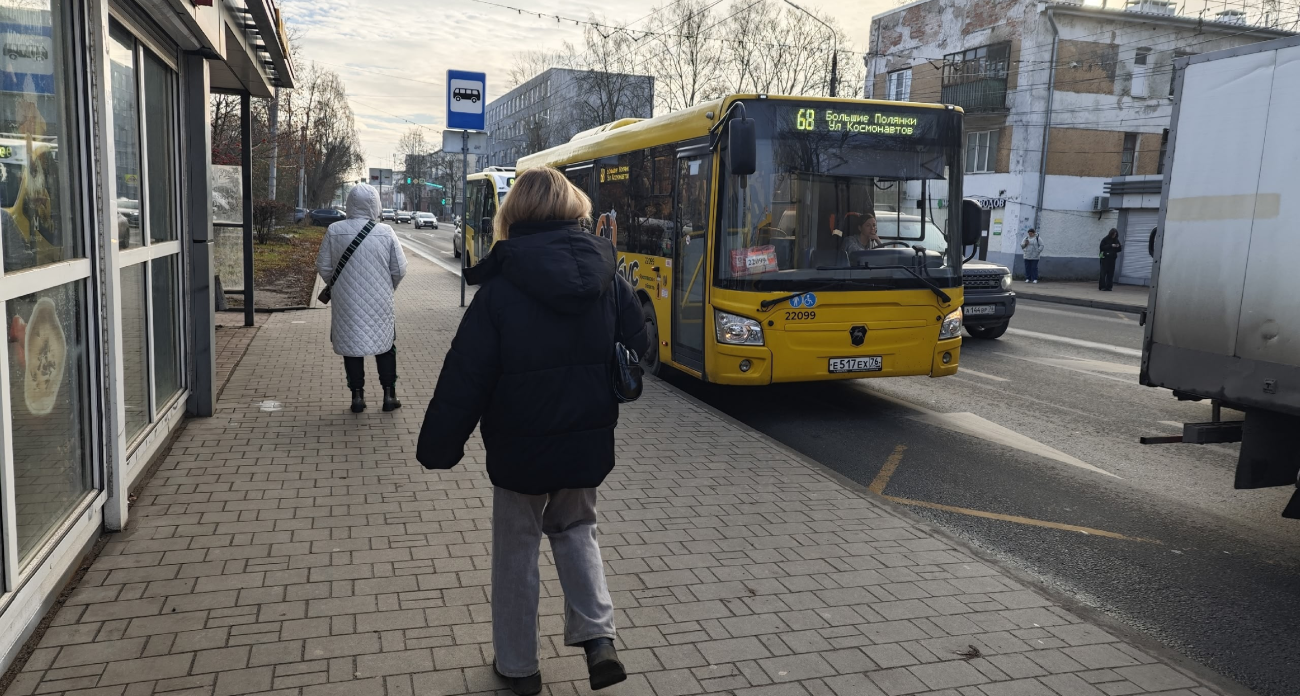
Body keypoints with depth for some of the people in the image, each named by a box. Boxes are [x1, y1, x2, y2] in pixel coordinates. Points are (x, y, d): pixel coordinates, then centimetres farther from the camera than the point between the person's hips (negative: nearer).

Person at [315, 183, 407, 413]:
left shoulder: (335, 231, -9)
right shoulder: (386, 232, -10)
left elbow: (323, 267, -2)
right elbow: (399, 269, -6)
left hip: (346, 302, 0)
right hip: (379, 303, 0)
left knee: (351, 344, 13)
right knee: (385, 344, 14)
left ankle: (357, 395, 15)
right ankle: (389, 394, 15)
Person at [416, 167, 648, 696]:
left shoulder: (500, 289, -15)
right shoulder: (608, 278, -5)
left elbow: (465, 377, -14)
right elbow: (637, 351, 3)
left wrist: (438, 447, -3)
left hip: (521, 447, -3)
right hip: (589, 443, 3)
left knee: (516, 549, 16)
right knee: (576, 530, 26)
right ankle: (597, 637, 12)